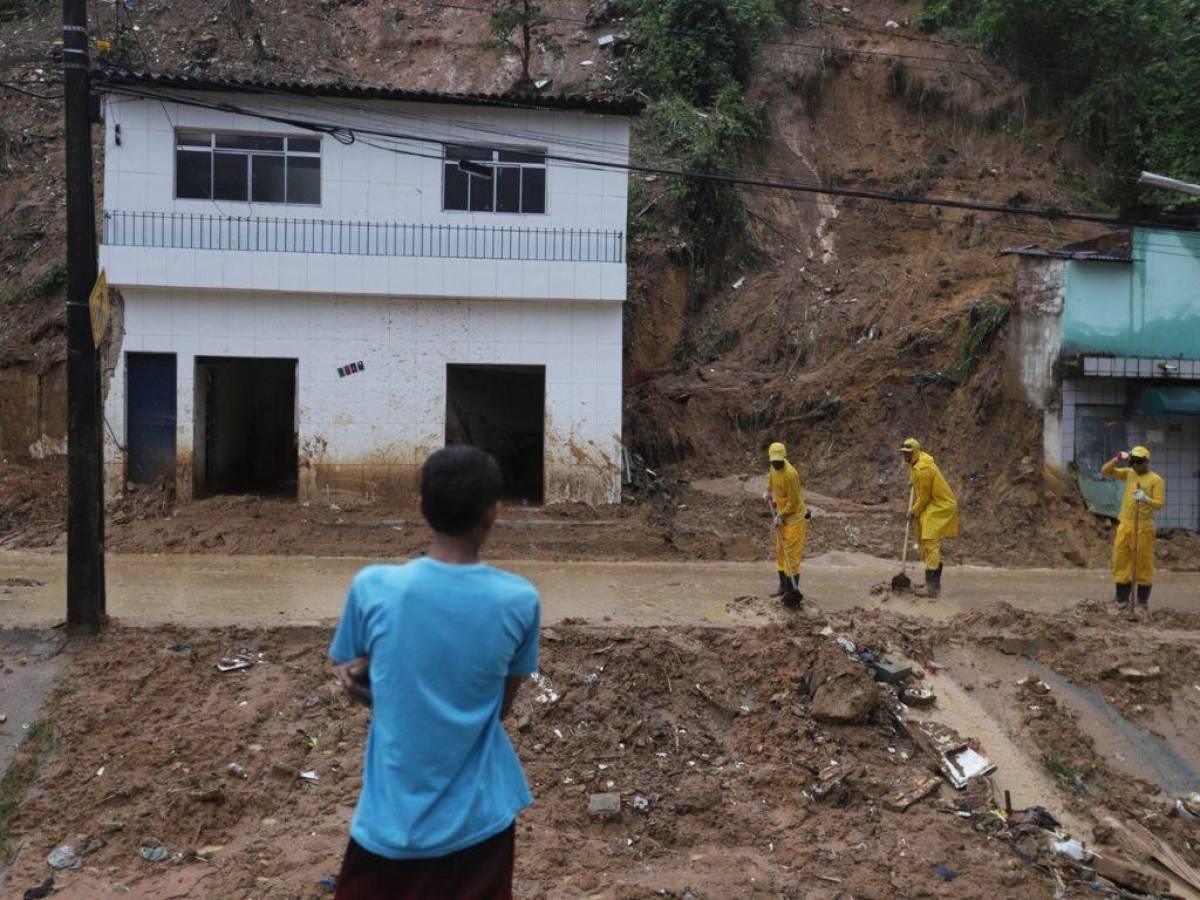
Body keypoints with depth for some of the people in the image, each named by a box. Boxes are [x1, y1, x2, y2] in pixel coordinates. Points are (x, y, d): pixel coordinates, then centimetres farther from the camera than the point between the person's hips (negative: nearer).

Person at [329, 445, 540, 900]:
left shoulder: (372, 588, -13)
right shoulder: (519, 600, -12)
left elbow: (356, 684, 4)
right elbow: (503, 706, 1)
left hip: (391, 822, 0)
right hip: (480, 821, 0)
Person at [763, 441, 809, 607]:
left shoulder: (790, 474, -28)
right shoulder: (774, 466, -3)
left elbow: (793, 502, -22)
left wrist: (780, 516, -15)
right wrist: (768, 491, 15)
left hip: (794, 517, -9)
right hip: (782, 515, 9)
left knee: (792, 553, -7)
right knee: (780, 551, 16)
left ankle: (793, 590, -2)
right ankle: (784, 585, 27)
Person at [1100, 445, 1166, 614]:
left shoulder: (1156, 480, -3)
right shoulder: (1129, 473, 12)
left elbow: (1160, 503, -11)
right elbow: (1105, 471, 10)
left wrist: (1146, 499, -29)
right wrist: (1117, 459, -4)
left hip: (1143, 527, -5)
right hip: (1124, 525, 5)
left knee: (1143, 562, -1)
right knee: (1121, 560, 5)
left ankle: (1143, 601, 6)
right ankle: (1122, 599, 13)